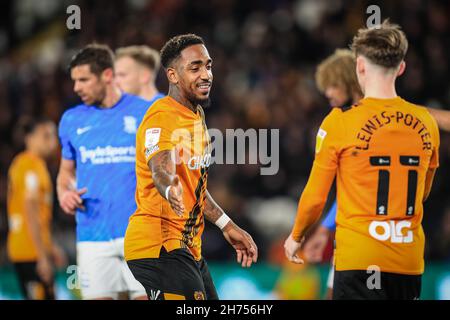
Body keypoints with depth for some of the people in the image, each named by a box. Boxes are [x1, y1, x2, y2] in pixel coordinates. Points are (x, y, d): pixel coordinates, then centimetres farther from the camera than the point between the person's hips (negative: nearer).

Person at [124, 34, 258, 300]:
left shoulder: (197, 115, 15)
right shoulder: (163, 116, -15)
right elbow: (161, 169, -34)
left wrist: (227, 226, 25)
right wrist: (171, 192, -56)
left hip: (188, 248, 10)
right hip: (159, 246, -10)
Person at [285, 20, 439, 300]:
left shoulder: (340, 121, -8)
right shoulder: (426, 122, 4)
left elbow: (315, 196, -2)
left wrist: (296, 237, 15)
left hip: (359, 258, -4)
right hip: (410, 261, 4)